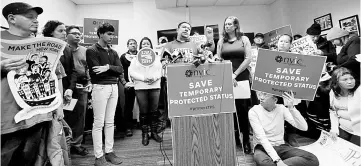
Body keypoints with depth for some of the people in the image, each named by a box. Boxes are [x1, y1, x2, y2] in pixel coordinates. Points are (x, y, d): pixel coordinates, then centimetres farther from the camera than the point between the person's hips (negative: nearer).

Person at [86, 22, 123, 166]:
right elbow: (96, 71, -14)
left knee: (110, 122, 11)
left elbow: (120, 70, 4)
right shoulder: (92, 50, -3)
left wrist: (108, 67, -13)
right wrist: (112, 70, -3)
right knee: (99, 123, 0)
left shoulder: (113, 52, 16)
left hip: (114, 87, 6)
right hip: (100, 87, -6)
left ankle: (109, 151, 21)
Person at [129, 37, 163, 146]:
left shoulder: (156, 58, 16)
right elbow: (132, 72, -1)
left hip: (155, 86, 2)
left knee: (154, 110, 3)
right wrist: (143, 78, -15)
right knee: (143, 111, 1)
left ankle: (154, 132, 15)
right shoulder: (135, 59, 10)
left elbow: (160, 70, 6)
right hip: (140, 87, -1)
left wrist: (154, 77, -13)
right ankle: (145, 134, 11)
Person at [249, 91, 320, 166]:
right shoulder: (253, 111, -11)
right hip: (262, 148, -5)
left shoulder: (281, 109, -1)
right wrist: (277, 160, -29)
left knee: (312, 159, -23)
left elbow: (304, 127, -11)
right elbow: (261, 137, -20)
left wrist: (291, 108, -24)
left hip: (281, 147, 5)